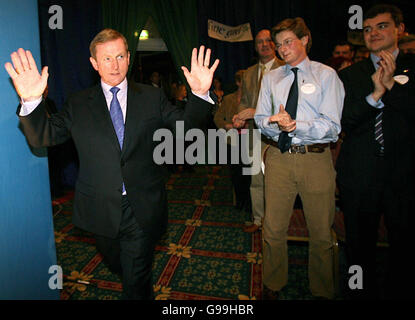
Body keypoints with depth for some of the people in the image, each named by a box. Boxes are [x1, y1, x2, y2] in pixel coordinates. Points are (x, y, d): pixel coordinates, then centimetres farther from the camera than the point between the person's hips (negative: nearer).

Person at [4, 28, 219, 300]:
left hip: (143, 209, -2)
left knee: (136, 281, 9)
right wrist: (32, 101, -22)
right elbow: (42, 137, -3)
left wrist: (200, 94, -23)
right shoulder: (79, 104, 2)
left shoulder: (152, 97, 0)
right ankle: (144, 289, 59)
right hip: (101, 210, 3)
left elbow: (186, 127, -5)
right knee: (118, 264, 28)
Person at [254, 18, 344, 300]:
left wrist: (295, 125, -23)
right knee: (274, 229, 9)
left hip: (315, 159, -2)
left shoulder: (326, 75, 1)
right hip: (279, 158, 3)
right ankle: (273, 285, 33)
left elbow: (332, 126, -8)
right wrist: (276, 122, -12)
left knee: (321, 232, 11)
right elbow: (261, 118, 10)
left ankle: (322, 291, 35)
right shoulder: (271, 78, 12)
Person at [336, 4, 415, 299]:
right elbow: (342, 122, -3)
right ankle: (365, 293, 34)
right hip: (360, 177, 1)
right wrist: (375, 94, -15)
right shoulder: (349, 75, 8)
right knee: (360, 247, 13)